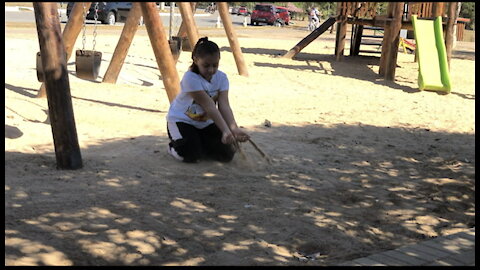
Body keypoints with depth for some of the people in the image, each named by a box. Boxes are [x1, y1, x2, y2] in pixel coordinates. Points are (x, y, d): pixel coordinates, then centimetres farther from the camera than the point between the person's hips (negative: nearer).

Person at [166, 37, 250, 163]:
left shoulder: (221, 78, -10)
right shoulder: (190, 78, -27)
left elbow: (224, 106, -22)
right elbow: (209, 106, -34)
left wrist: (234, 129, -40)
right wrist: (225, 131, -41)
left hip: (205, 122, 5)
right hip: (182, 120, -5)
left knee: (227, 153, -8)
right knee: (190, 154, -26)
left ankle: (200, 144, 21)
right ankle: (174, 145, 10)